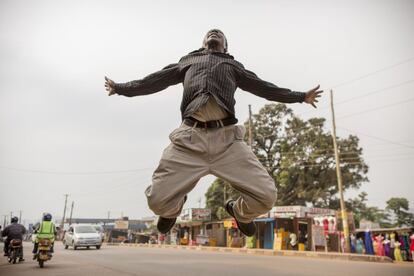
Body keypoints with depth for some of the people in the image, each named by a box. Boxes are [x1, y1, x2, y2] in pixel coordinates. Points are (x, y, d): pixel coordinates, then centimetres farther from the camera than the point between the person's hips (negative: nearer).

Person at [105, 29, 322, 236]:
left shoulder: (233, 65, 31)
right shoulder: (188, 61, 30)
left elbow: (262, 86, 32)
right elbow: (154, 81, 33)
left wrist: (301, 96, 32)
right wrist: (120, 87, 35)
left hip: (227, 140, 1)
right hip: (190, 139, 0)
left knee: (266, 196, -10)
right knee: (157, 199, -10)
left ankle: (239, 211, 25)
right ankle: (174, 208, 29)